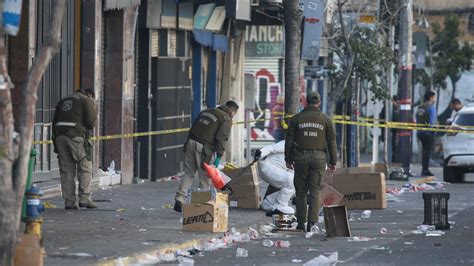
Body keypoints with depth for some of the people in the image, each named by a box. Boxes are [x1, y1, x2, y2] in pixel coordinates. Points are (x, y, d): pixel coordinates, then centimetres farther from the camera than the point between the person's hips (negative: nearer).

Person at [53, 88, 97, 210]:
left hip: (60, 136, 5)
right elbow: (91, 121, -7)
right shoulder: (87, 101, 7)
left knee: (66, 170, 6)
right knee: (85, 168, 3)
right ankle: (84, 198, -3)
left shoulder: (63, 101, 25)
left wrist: (55, 141, 20)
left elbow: (55, 122, 20)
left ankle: (69, 201, 4)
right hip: (76, 136, -5)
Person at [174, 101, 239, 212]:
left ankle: (180, 198, 1)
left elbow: (192, 129, 20)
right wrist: (219, 156, -10)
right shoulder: (226, 119, 1)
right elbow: (221, 138, -11)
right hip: (204, 148, -6)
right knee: (205, 177, 4)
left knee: (189, 173, 12)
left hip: (191, 142, 6)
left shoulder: (206, 111, 21)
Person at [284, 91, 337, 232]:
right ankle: (312, 222, -9)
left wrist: (288, 159, 9)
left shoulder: (296, 119, 2)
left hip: (301, 157, 0)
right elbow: (331, 141, 3)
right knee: (315, 191, 1)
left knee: (301, 191, 8)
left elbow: (289, 140, 2)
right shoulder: (325, 119, 2)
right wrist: (333, 161, 9)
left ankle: (301, 223, 8)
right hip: (319, 157, 0)